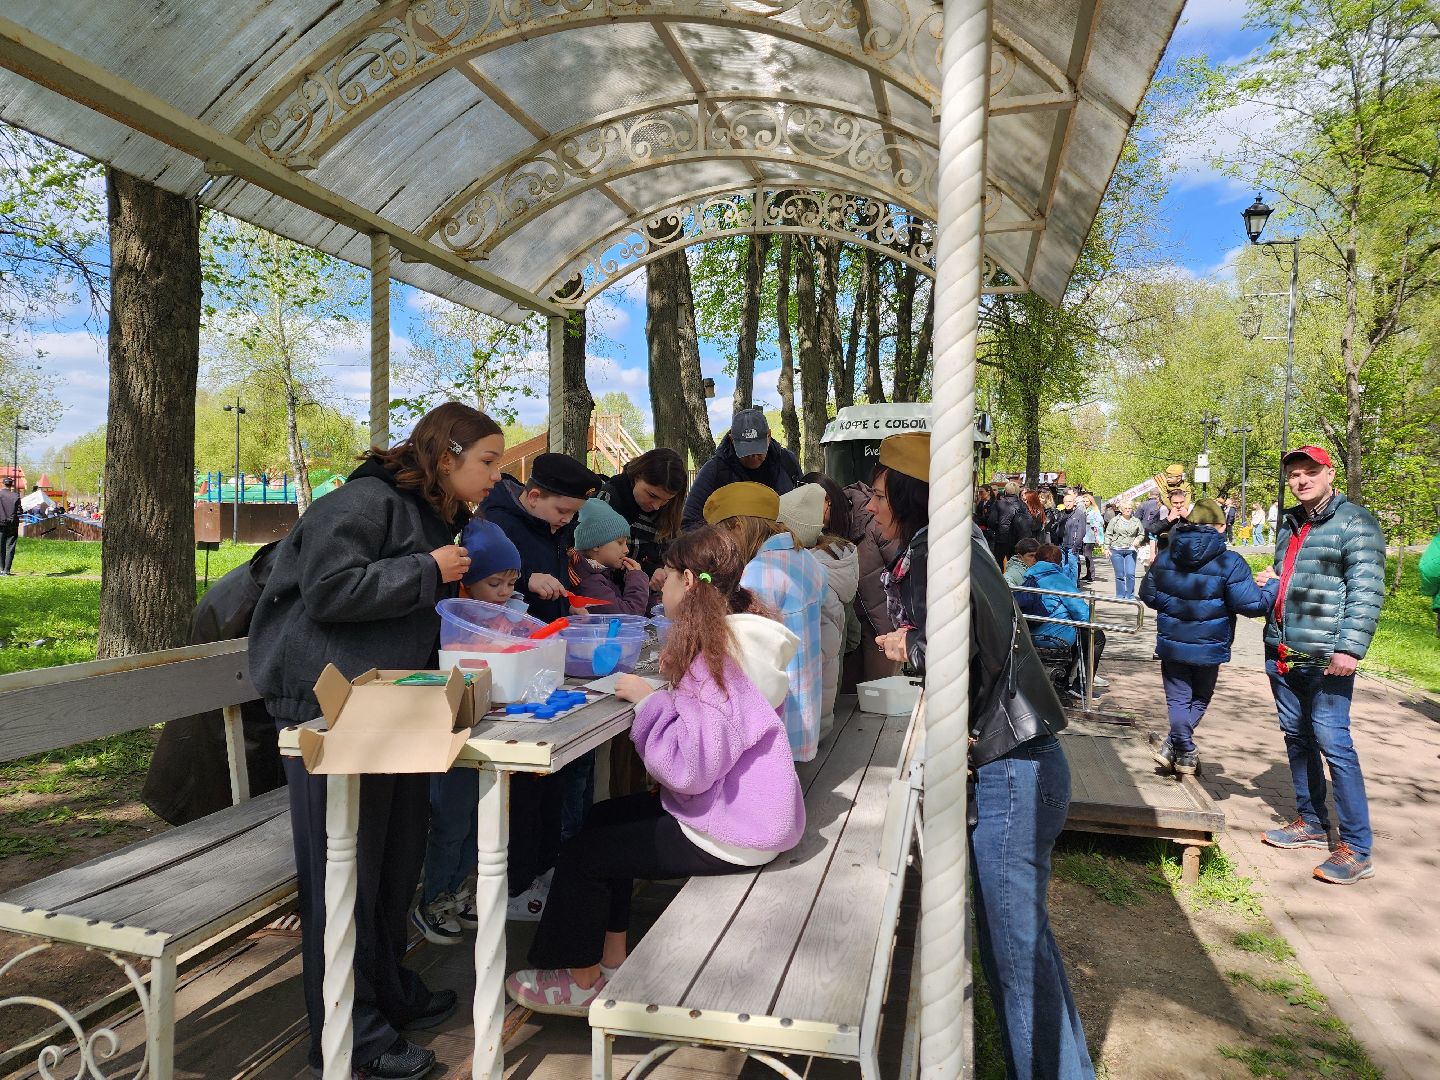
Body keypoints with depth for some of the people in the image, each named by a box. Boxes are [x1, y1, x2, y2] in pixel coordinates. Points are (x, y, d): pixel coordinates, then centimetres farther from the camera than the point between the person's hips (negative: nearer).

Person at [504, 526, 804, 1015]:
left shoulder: (715, 658, -25)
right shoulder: (731, 637, 6)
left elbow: (688, 767, -31)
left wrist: (647, 699, -19)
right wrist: (658, 695, 3)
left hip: (732, 835, -10)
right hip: (740, 805, 10)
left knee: (583, 853, 0)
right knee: (605, 818, 20)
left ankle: (581, 983, 22)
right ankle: (612, 958, 26)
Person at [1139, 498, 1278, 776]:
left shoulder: (1164, 557, -2)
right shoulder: (1229, 563, -16)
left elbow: (1147, 594, 5)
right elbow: (1251, 604, -17)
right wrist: (1273, 587, -1)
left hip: (1172, 645, 2)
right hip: (1209, 647, -2)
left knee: (1179, 699, 12)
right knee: (1200, 699, 17)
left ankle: (1185, 752, 15)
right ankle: (1175, 747, 14)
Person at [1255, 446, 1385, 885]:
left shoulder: (1354, 522, -7)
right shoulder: (1289, 523, 16)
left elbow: (1366, 591, -15)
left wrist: (1350, 648, -23)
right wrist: (1268, 581, 9)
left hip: (1325, 658, -8)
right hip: (1282, 652, 8)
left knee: (1332, 742, -7)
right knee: (1296, 737, 14)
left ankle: (1356, 849, 1)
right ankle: (1310, 823, 28)